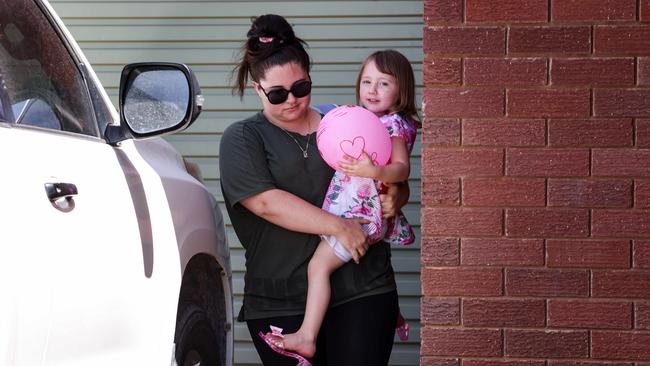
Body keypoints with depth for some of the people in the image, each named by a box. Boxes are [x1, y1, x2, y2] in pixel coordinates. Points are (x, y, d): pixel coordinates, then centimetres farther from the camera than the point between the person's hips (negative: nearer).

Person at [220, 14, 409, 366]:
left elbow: (395, 183, 22)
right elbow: (267, 202, -11)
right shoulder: (241, 139, 5)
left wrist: (394, 198, -2)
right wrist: (339, 225, -17)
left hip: (363, 289, 2)